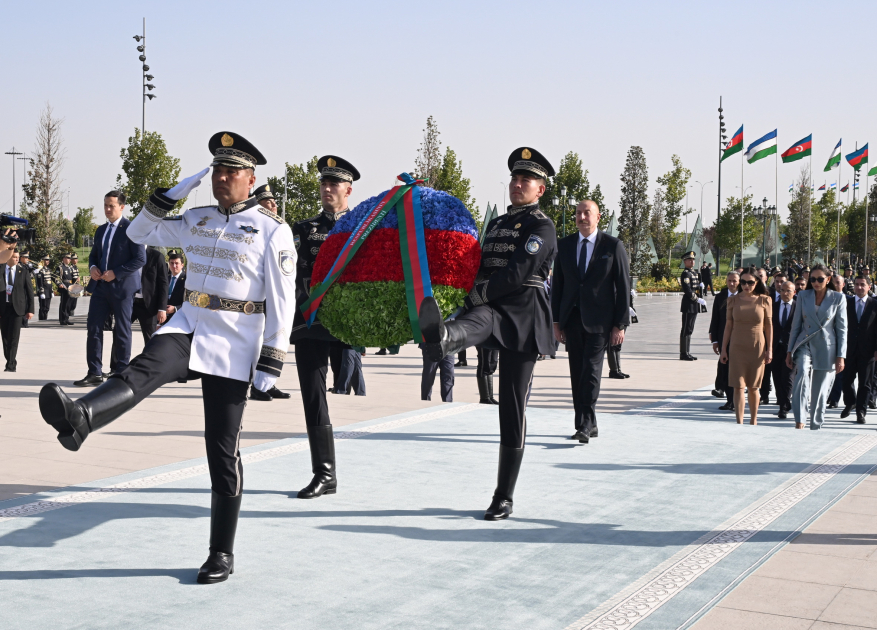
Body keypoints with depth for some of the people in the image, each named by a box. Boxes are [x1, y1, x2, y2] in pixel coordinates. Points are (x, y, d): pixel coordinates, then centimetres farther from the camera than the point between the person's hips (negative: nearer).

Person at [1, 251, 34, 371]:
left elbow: (30, 291, 4)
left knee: (14, 337, -8)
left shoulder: (23, 272, 3)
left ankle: (11, 365, -7)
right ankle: (10, 361, 20)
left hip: (17, 307, -2)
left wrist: (30, 310, -2)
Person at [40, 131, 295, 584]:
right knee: (143, 371, -30)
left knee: (222, 450, 0)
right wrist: (171, 196, 6)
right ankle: (78, 418, -59)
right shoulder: (196, 220, 13)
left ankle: (222, 554, 10)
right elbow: (139, 233, 20)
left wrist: (271, 363, -11)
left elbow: (281, 301, -6)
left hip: (233, 346, -4)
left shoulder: (272, 231, -3)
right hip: (187, 327, 4)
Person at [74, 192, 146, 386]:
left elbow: (140, 259, -13)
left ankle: (120, 373, 11)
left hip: (122, 287, -7)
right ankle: (95, 373, 4)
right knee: (93, 327, 1)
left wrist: (116, 273, -17)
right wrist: (92, 267, 1)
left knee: (122, 330, 2)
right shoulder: (101, 230, 16)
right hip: (101, 285, 7)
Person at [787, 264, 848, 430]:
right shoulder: (803, 296, 5)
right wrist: (790, 351, 6)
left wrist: (840, 357, -3)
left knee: (820, 392, 4)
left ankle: (815, 427, 20)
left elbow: (842, 329, 1)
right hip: (805, 345, 0)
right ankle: (799, 421, -30)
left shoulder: (838, 298, 0)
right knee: (802, 374, -28)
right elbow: (796, 325, 9)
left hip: (826, 349, 0)